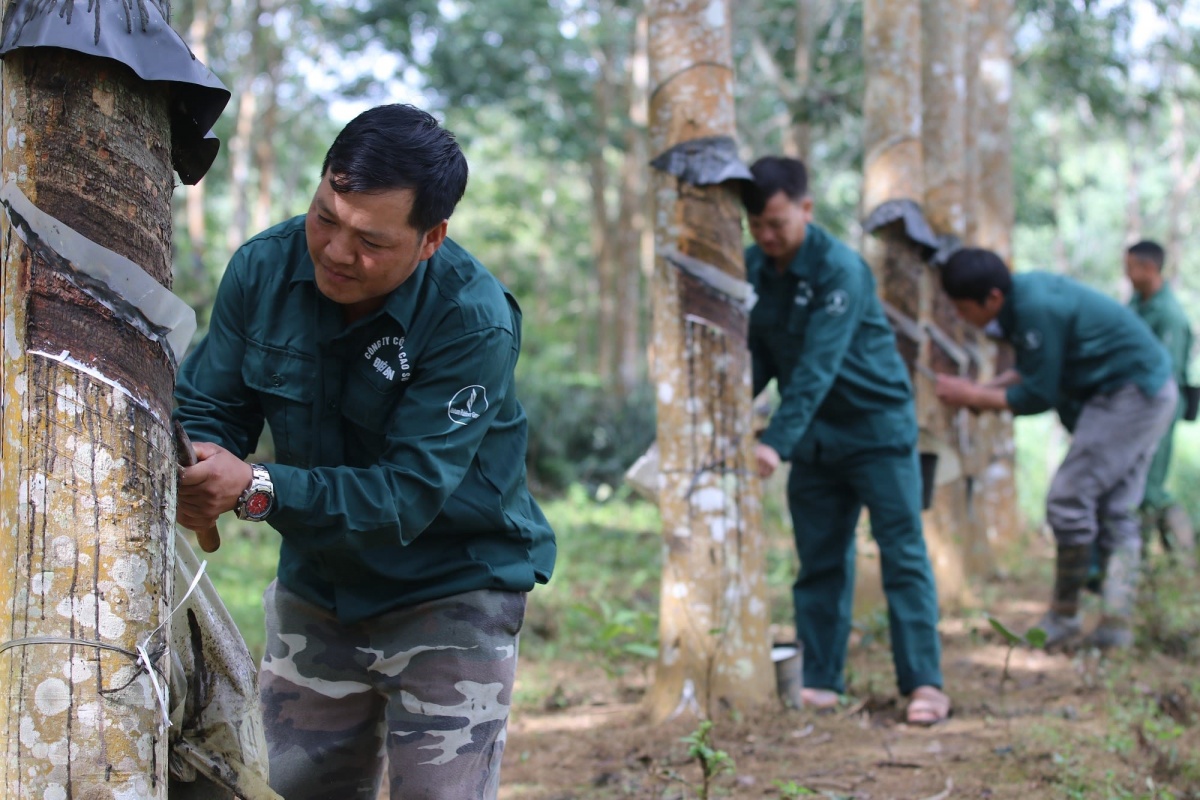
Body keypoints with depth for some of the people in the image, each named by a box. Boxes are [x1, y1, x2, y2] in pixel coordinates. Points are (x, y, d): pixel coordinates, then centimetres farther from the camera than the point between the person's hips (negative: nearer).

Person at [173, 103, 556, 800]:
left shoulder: (474, 322, -26)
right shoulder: (264, 267, -11)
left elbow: (408, 495, -29)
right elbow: (207, 407, -5)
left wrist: (257, 489, -40)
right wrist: (196, 468, -29)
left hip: (451, 592, -5)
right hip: (315, 588, 5)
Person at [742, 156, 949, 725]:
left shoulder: (839, 269, -21)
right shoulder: (753, 269, 0)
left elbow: (818, 366, -29)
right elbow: (758, 356, 4)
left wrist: (777, 441, -36)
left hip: (876, 426, -6)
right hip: (816, 436, 7)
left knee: (903, 555, -6)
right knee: (820, 561, 8)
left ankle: (924, 684, -6)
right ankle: (820, 682, 14)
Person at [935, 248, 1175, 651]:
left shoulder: (1036, 309, -25)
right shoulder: (1025, 290, 5)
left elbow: (1039, 397, -18)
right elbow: (1036, 369, 15)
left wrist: (972, 396, -9)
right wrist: (983, 389, 2)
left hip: (1131, 395, -10)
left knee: (1069, 500, -7)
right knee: (1116, 510, 9)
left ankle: (1064, 617, 3)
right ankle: (1115, 623, 9)